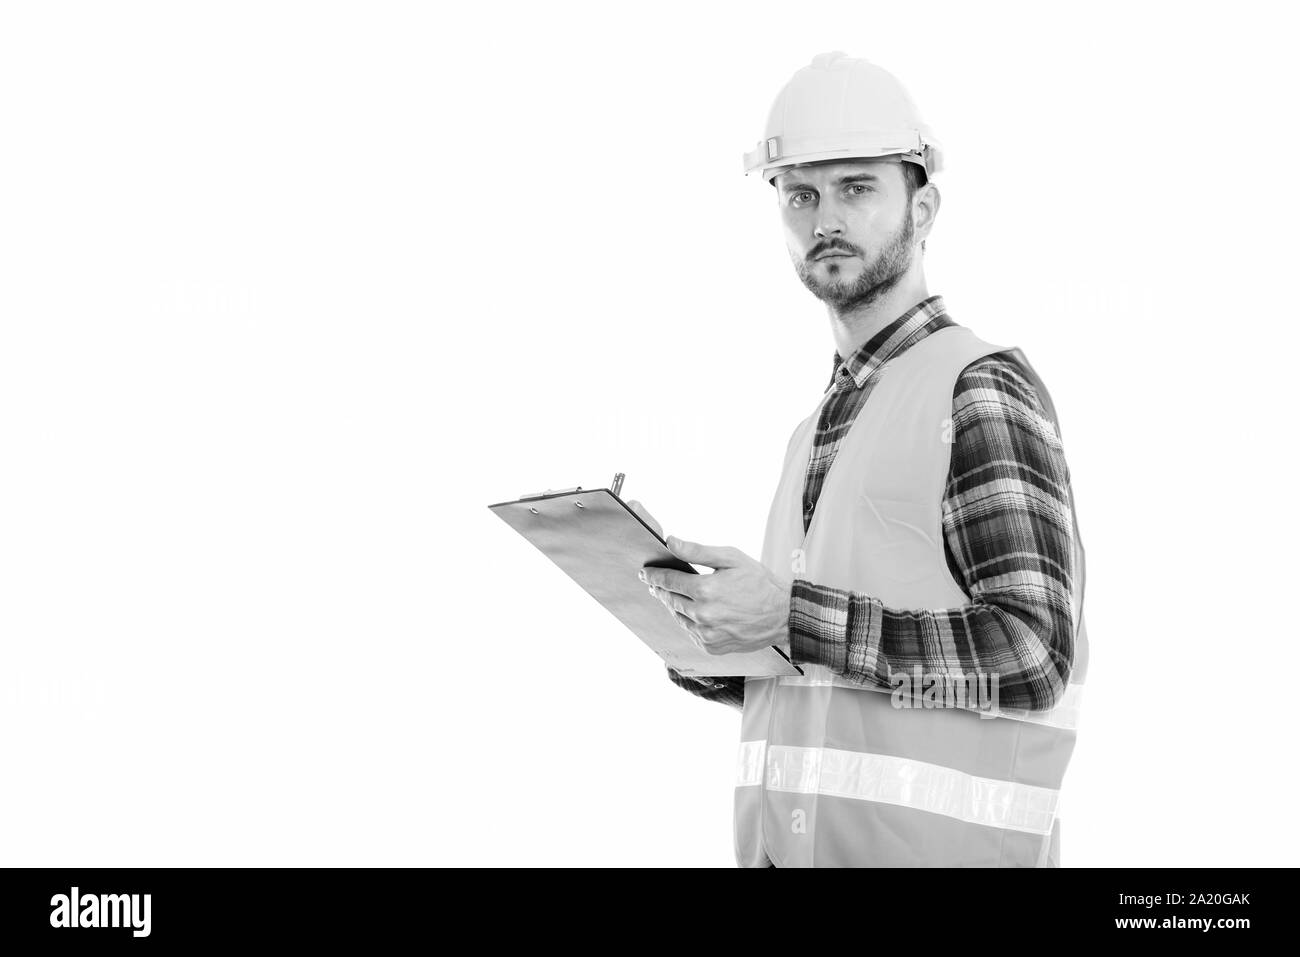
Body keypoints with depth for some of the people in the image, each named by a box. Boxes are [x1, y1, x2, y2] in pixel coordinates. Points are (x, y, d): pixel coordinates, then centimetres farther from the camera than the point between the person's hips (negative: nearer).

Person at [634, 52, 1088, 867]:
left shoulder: (983, 389, -6)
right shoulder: (819, 433, 18)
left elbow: (1030, 659, -15)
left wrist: (790, 617, -18)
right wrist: (715, 642, 2)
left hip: (932, 847, -7)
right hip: (786, 842, 7)